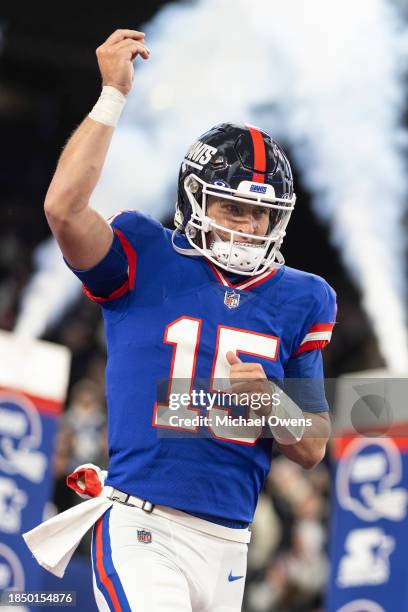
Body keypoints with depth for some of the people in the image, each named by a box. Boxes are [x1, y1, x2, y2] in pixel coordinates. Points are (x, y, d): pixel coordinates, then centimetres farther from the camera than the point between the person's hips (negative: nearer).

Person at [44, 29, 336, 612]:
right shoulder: (146, 263, 0)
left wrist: (265, 400, -10)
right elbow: (64, 207, -20)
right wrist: (114, 94, -14)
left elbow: (312, 450, 12)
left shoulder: (299, 300, 10)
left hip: (228, 544, 5)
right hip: (143, 534, -5)